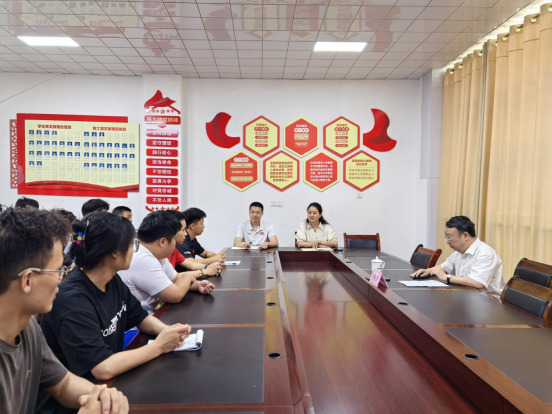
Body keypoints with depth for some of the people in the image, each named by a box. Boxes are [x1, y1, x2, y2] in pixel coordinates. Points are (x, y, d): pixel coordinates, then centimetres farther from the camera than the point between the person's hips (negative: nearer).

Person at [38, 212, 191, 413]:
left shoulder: (113, 281, -3)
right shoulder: (72, 301, -28)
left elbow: (140, 317, 8)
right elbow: (104, 369, -31)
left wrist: (167, 331, -11)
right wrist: (158, 346, -21)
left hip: (107, 384, 7)